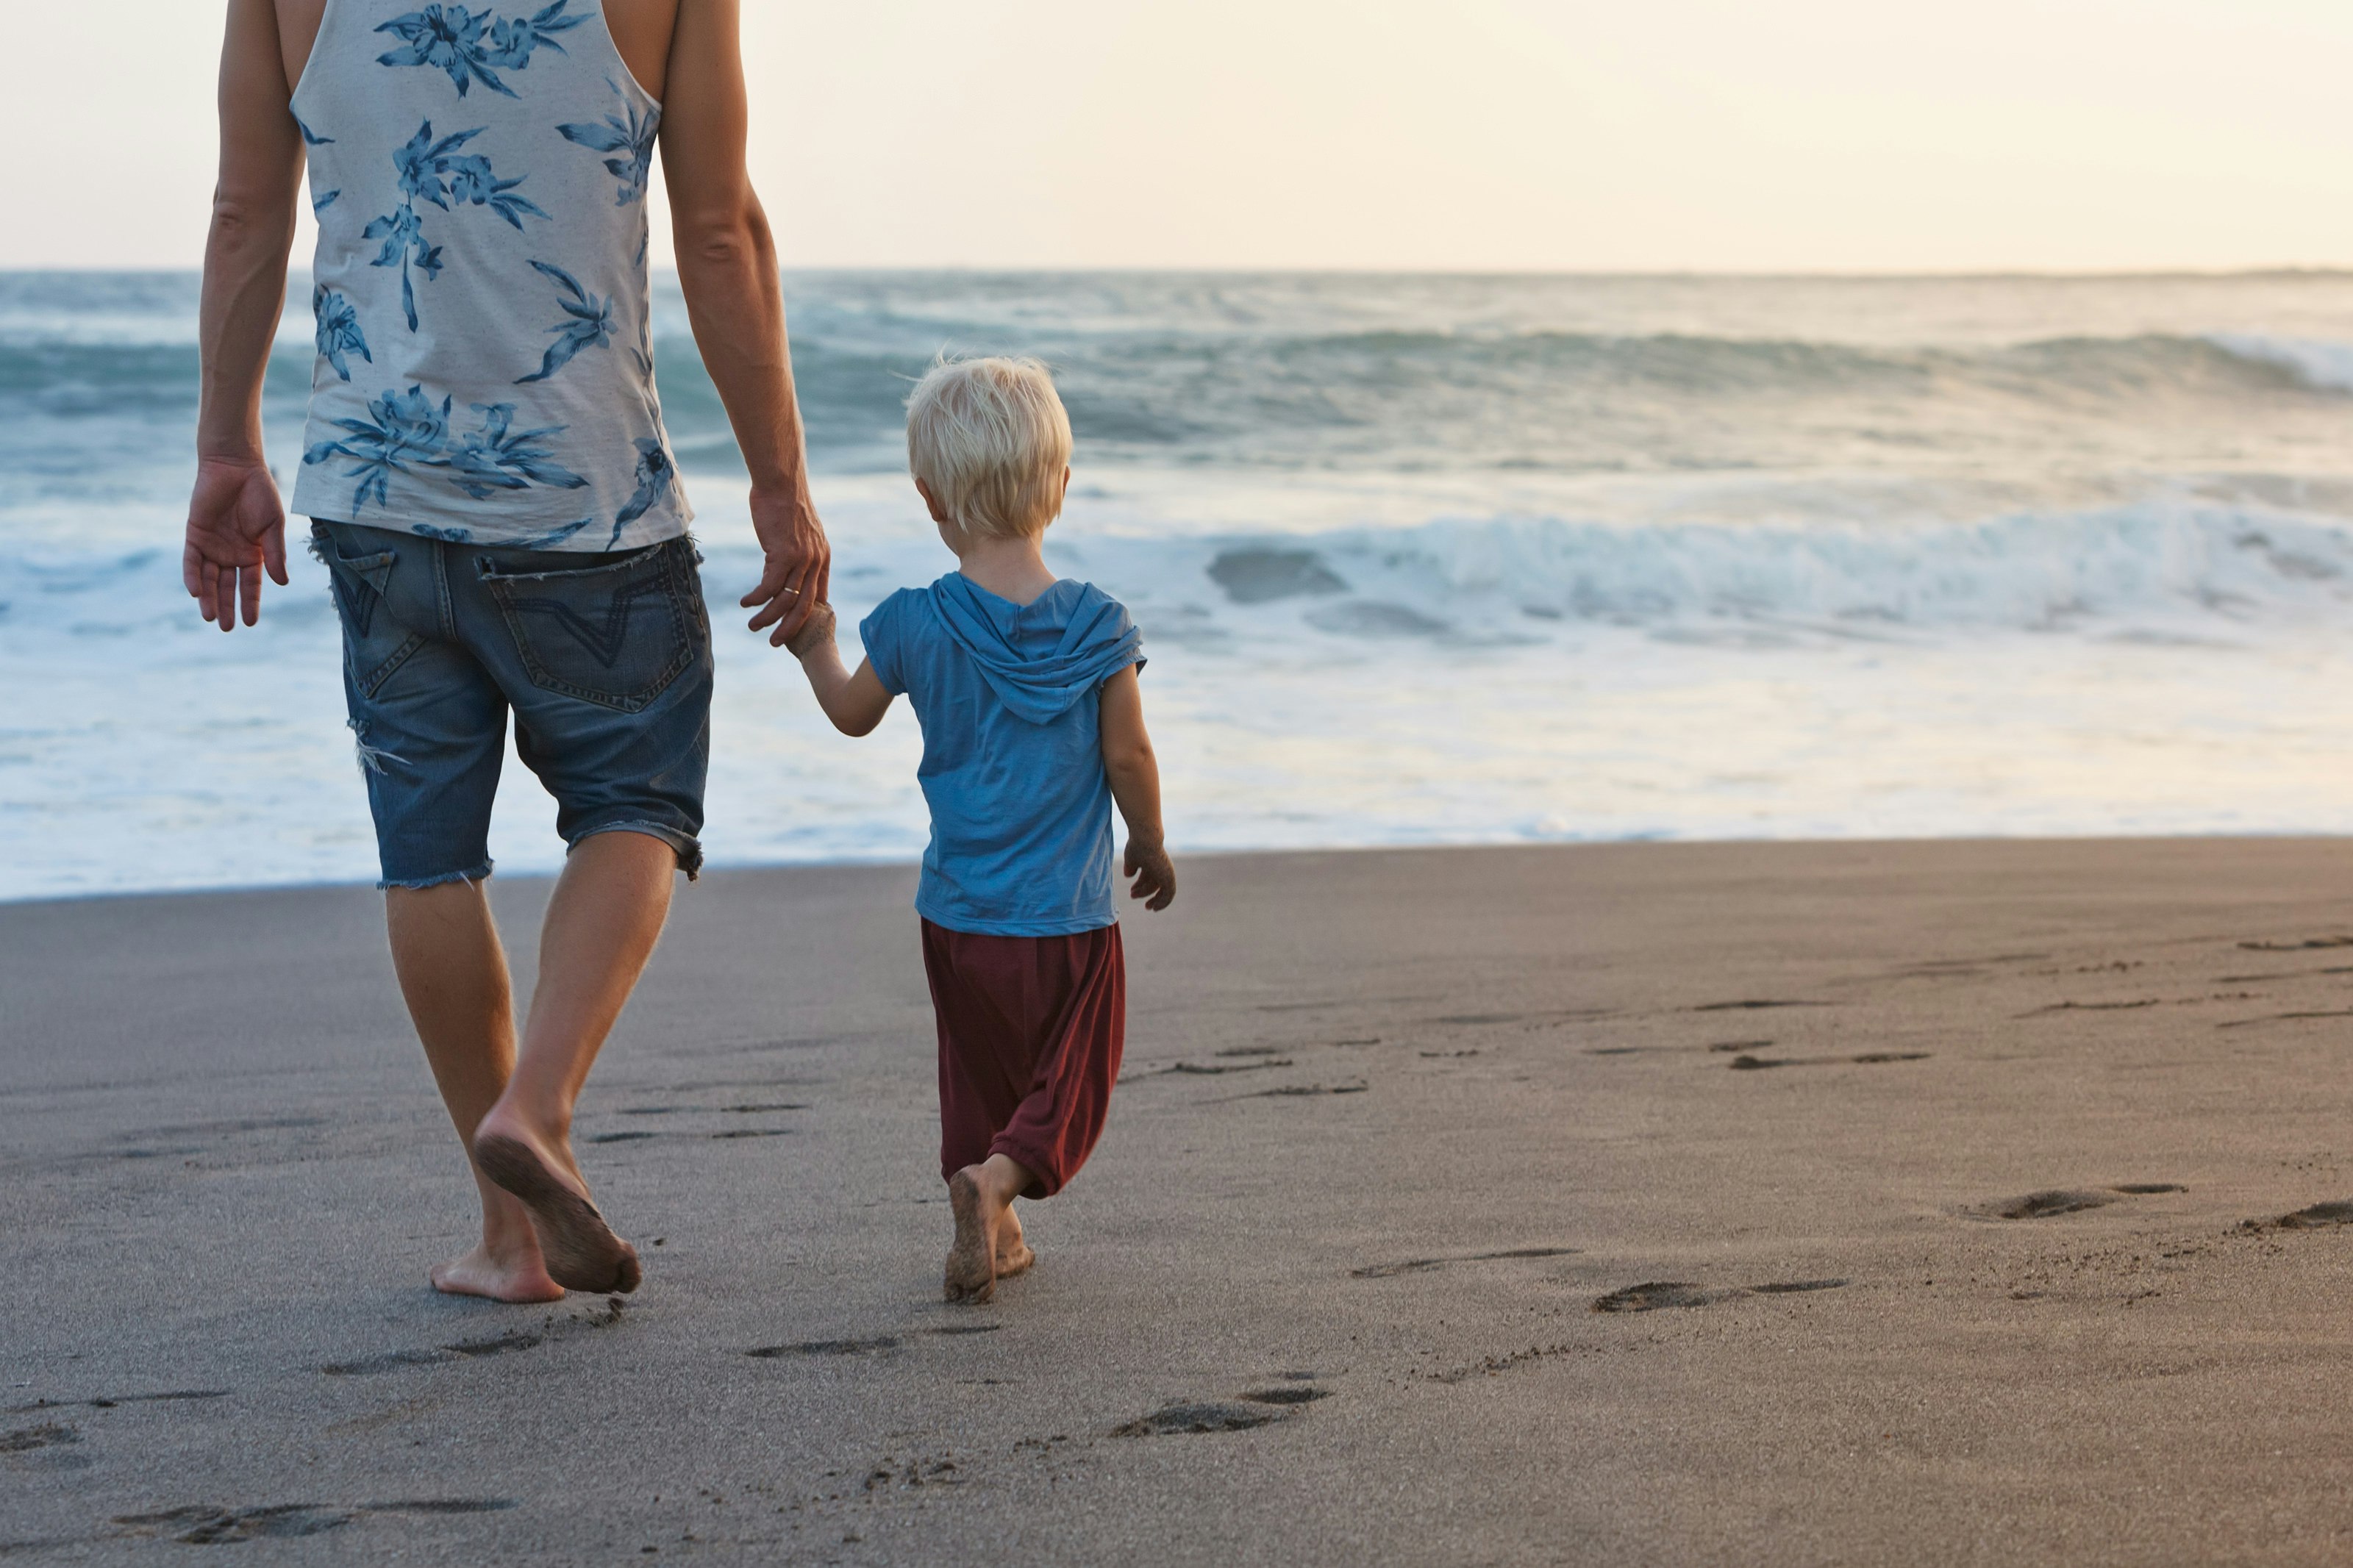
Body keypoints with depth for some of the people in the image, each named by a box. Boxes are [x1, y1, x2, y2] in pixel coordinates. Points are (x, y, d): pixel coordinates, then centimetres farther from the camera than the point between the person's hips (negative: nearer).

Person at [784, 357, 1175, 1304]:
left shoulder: (912, 624, -6)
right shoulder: (1096, 625, -10)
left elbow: (852, 715, 11)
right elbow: (1128, 756, -6)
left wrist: (815, 650, 31)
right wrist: (1150, 845, 12)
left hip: (958, 914, 2)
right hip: (1070, 915, -2)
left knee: (978, 1076, 22)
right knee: (1067, 1086, 6)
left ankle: (994, 1232, 22)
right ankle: (997, 1179, -20)